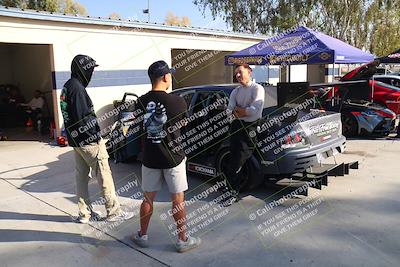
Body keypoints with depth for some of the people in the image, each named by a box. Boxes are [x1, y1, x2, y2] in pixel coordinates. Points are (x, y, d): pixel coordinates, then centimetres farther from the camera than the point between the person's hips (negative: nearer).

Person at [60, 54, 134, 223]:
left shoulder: (67, 87, 12)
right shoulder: (77, 88, -19)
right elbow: (82, 118, -23)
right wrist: (96, 136, -15)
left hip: (76, 141, 10)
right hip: (89, 141, -10)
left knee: (81, 177, 14)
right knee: (104, 176, 0)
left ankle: (84, 214, 23)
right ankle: (113, 212, 10)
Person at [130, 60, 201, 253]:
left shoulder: (141, 102, -6)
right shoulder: (177, 102, -14)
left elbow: (138, 127, 6)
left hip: (150, 158, 3)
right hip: (173, 158, -3)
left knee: (148, 198, 17)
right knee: (178, 200, 9)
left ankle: (142, 236, 31)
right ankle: (183, 240, 20)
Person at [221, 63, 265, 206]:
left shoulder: (257, 89, -4)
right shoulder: (235, 91, 15)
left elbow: (254, 110, -17)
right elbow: (230, 111, 4)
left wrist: (237, 109, -4)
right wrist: (245, 111, -12)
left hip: (250, 127, -6)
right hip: (236, 126, 6)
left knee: (239, 160, -7)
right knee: (234, 158, 10)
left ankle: (233, 191, 3)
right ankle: (233, 187, 24)